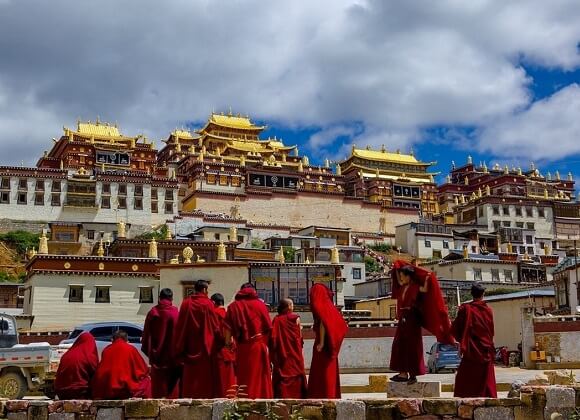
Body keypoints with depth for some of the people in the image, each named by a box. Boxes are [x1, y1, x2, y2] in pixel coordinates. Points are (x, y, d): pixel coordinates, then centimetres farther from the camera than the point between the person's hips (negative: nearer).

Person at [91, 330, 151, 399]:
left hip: (106, 391, 3)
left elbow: (100, 372, 17)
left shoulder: (106, 349, 6)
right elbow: (144, 370, 5)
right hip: (128, 389, -2)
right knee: (146, 381, 21)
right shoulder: (131, 349, -1)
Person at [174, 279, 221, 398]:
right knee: (205, 376, 4)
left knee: (190, 376, 10)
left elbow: (180, 326, 4)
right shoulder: (208, 304, -9)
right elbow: (215, 326, -6)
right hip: (205, 346, -3)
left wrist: (180, 348, 10)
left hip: (190, 346, 3)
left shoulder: (186, 303, 0)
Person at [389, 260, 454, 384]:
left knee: (412, 347, -4)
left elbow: (425, 290, -28)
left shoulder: (416, 287, -10)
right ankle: (403, 373, 10)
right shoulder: (403, 287, 12)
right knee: (400, 346, 6)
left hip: (412, 319, -8)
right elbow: (398, 281, 31)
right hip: (403, 318, 8)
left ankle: (413, 374, 2)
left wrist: (427, 278, -34)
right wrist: (396, 269, 29)